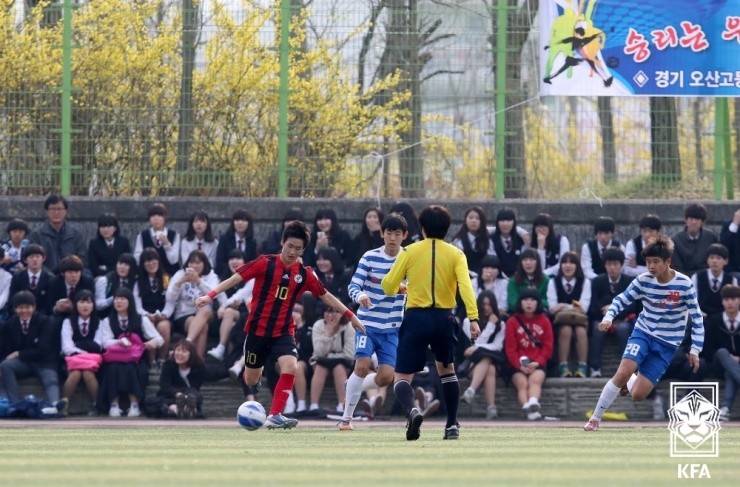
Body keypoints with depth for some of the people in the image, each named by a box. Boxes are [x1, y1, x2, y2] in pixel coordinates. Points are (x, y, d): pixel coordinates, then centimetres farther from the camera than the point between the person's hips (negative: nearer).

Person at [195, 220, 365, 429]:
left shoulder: (305, 274, 2)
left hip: (284, 331, 2)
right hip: (258, 329, -2)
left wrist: (351, 316, 11)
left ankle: (274, 416, -18)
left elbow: (326, 296, 11)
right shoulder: (265, 263, -8)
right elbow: (236, 278, -9)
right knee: (251, 379, 9)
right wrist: (211, 295, -19)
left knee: (290, 367, -24)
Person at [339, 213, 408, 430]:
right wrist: (360, 296, -31)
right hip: (368, 322, -2)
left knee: (385, 377, -6)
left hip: (392, 328, 2)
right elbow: (354, 285, -8)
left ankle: (352, 389, 25)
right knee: (362, 366, -19)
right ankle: (347, 417, -4)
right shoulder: (370, 257, -4)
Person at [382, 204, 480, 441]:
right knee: (447, 370, 27)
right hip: (444, 318, 2)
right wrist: (473, 318, -19)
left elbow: (388, 286, 3)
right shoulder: (455, 254, 3)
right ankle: (452, 425, 22)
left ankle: (412, 410, -32)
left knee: (402, 378, 0)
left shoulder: (410, 252, 2)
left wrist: (403, 288, 26)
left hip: (416, 317, -2)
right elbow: (465, 286, -12)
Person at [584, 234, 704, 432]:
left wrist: (695, 350, -7)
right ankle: (595, 418, -10)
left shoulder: (684, 284, -13)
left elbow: (697, 317, -5)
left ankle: (629, 382, 32)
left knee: (638, 394, -8)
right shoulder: (643, 281, -9)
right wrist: (608, 317, -18)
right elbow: (621, 300, 3)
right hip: (643, 333, 1)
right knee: (623, 372, -27)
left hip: (667, 344, -1)